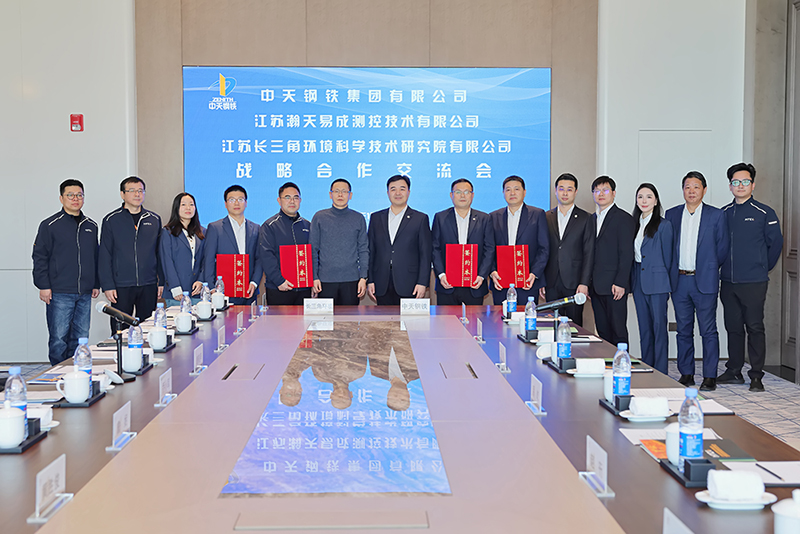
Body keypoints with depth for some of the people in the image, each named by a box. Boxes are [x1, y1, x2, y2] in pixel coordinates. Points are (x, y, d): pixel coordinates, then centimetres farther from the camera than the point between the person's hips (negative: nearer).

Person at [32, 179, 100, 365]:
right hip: (59, 294, -5)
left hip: (85, 294, 5)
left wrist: (96, 284, 16)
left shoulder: (91, 226, 14)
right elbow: (39, 257, -2)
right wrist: (43, 285, -9)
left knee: (81, 338, 8)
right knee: (59, 339, -4)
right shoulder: (50, 225, -1)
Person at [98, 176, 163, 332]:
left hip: (149, 286, 3)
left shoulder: (154, 219, 11)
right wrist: (107, 285, -8)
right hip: (121, 286, -2)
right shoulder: (111, 220, 2)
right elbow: (104, 256, 0)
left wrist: (162, 282, 7)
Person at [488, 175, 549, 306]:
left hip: (527, 284, -2)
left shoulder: (537, 214, 6)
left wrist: (534, 274, -11)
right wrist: (492, 272, -7)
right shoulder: (494, 217, 12)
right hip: (500, 284, 2)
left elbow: (544, 248, 2)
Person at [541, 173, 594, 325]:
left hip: (574, 283, -2)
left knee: (574, 324, -2)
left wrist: (584, 283, -10)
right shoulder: (546, 217, 11)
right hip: (551, 283, 2)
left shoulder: (586, 219, 3)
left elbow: (588, 254, -1)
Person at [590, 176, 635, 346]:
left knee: (618, 332, -4)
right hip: (596, 287, 7)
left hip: (614, 287, -7)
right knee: (602, 331, 9)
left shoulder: (623, 218, -3)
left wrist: (620, 283, -16)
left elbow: (626, 254, -10)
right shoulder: (591, 219, 18)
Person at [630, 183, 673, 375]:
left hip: (657, 282, -6)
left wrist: (666, 283, -4)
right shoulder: (634, 224, 12)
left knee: (659, 328, -3)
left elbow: (667, 257, -4)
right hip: (638, 282, 6)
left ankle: (660, 373, 2)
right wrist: (630, 281, 10)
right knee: (644, 328, 11)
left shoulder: (664, 225, -5)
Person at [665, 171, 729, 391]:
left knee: (708, 331, -1)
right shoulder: (671, 215, 9)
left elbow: (723, 247, 6)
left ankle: (710, 377, 5)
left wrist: (710, 267, 8)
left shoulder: (716, 215, 1)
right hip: (679, 281, 3)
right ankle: (686, 374, 17)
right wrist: (672, 270, 9)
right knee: (684, 330, 9)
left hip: (704, 281, -3)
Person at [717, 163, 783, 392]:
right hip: (728, 281, 4)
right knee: (733, 327, 11)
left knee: (755, 328, -4)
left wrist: (763, 268, 8)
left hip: (754, 282, -4)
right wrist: (724, 267, 12)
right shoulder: (723, 214, 9)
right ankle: (734, 371, 20)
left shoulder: (764, 213, -2)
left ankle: (756, 375, 1)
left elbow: (776, 243, 3)